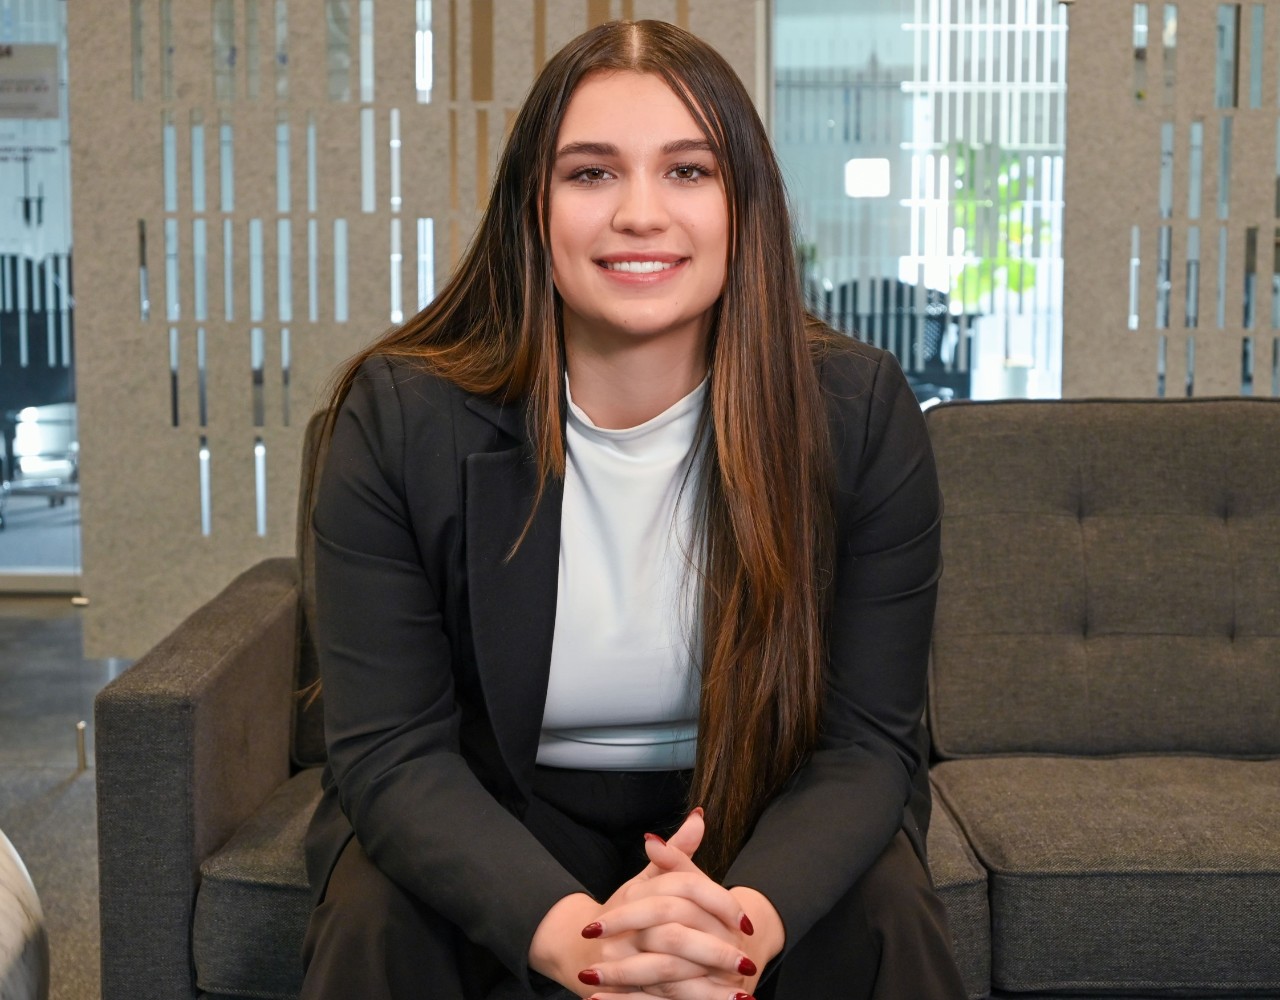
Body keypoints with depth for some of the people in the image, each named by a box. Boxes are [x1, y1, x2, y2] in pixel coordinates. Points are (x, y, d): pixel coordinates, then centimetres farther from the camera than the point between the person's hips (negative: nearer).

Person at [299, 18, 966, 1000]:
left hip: (757, 824, 1)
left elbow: (866, 740, -15)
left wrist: (748, 920, -37)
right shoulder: (399, 419, -17)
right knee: (376, 916, -27)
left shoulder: (859, 415, -15)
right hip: (494, 821, 0)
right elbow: (392, 750, -19)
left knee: (885, 913, -26)